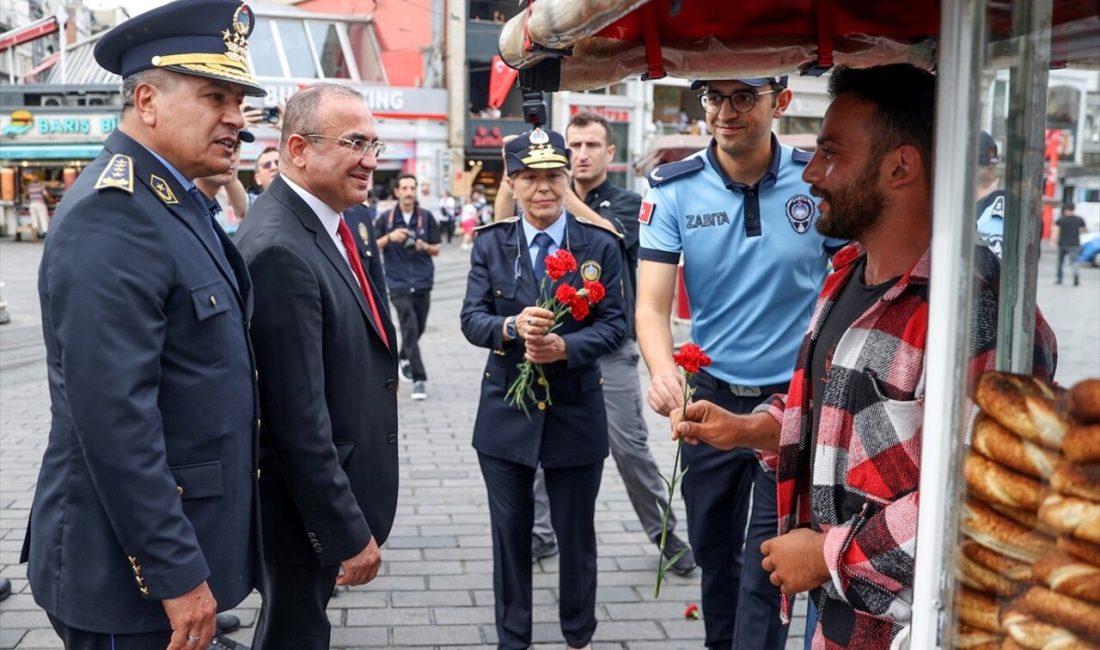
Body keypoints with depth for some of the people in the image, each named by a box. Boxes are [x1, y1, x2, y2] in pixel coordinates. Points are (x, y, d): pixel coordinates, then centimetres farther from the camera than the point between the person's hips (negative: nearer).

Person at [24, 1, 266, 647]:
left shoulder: (177, 203, 10)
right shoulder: (111, 215, -21)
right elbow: (113, 418, -27)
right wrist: (176, 573, -23)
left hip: (180, 543, 9)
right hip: (132, 569, -9)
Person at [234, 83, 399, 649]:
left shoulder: (324, 223, 4)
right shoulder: (278, 251, -26)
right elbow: (298, 418, -27)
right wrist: (349, 533, -23)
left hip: (331, 484, 9)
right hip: (308, 501, -9)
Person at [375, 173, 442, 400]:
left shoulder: (426, 217, 3)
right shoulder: (386, 219, 2)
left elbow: (436, 249, 7)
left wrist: (425, 246, -15)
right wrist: (390, 237, -16)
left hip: (422, 282, 2)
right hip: (399, 284, -2)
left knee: (418, 329, 14)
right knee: (410, 329, -12)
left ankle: (404, 358, 42)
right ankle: (419, 379, -11)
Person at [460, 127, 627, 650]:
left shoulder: (600, 245, -4)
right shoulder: (490, 243, -1)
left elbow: (614, 323, -7)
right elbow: (471, 319, -7)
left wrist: (565, 346, -25)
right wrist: (512, 326, -28)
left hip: (576, 412, -1)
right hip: (506, 410, 1)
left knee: (576, 532, 14)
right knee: (510, 530, 12)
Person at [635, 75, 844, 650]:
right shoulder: (674, 189, -8)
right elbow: (652, 304, -13)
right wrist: (663, 370, -33)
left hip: (797, 396, -2)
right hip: (713, 395, 2)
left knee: (767, 564, -2)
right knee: (712, 548, 18)